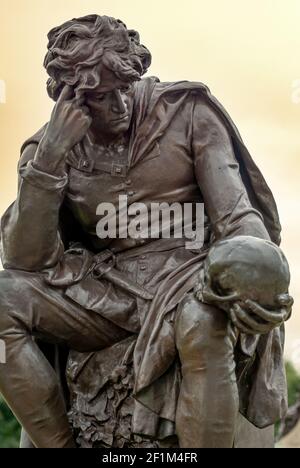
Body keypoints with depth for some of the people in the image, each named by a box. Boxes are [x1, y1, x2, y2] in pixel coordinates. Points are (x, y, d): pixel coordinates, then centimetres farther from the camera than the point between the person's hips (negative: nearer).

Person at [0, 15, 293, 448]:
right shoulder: (51, 147, 2)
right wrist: (50, 158, -18)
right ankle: (59, 442, -11)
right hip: (104, 289, 3)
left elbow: (235, 215, -7)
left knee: (203, 323, -38)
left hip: (184, 279, -3)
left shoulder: (187, 112, -3)